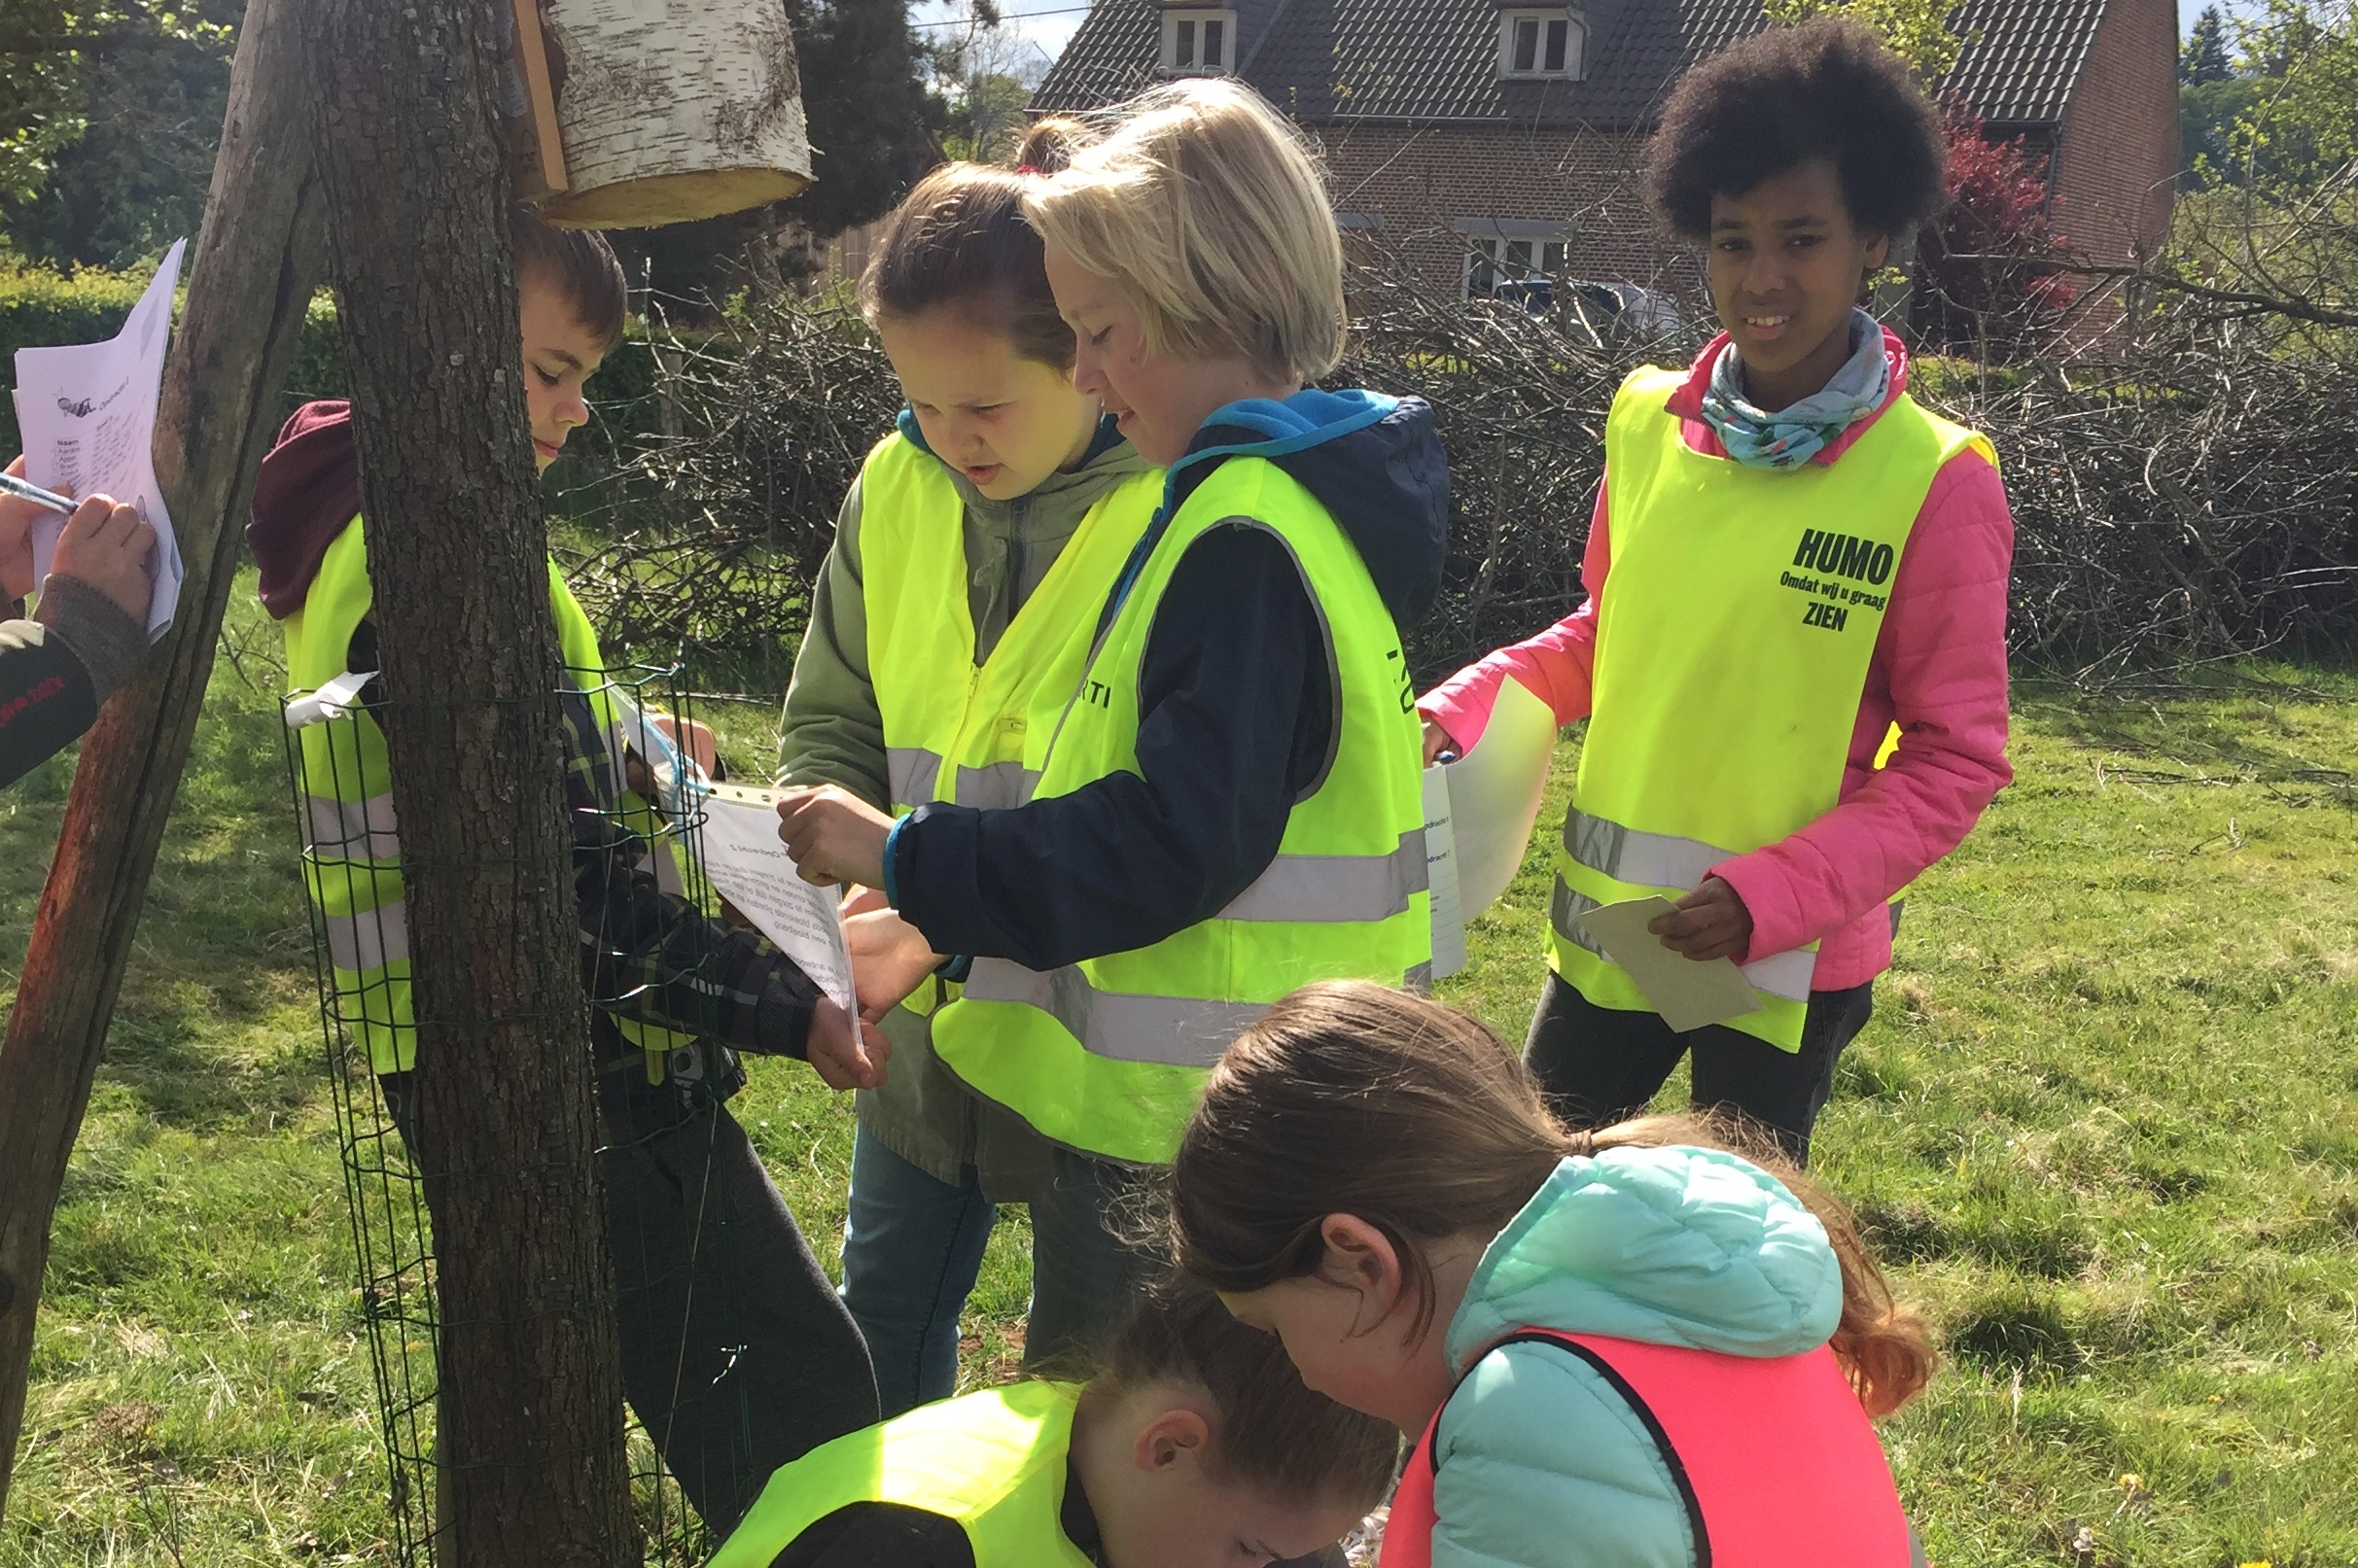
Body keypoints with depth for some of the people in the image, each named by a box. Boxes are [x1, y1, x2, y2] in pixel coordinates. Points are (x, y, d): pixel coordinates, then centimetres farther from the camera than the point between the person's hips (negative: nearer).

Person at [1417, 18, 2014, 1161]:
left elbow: (1954, 757, -10)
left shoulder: (1935, 483, -15)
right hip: (1607, 926, 4)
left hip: (1790, 957, -4)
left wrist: (1773, 896, -20)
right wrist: (1456, 716, -2)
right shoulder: (1646, 424, -1)